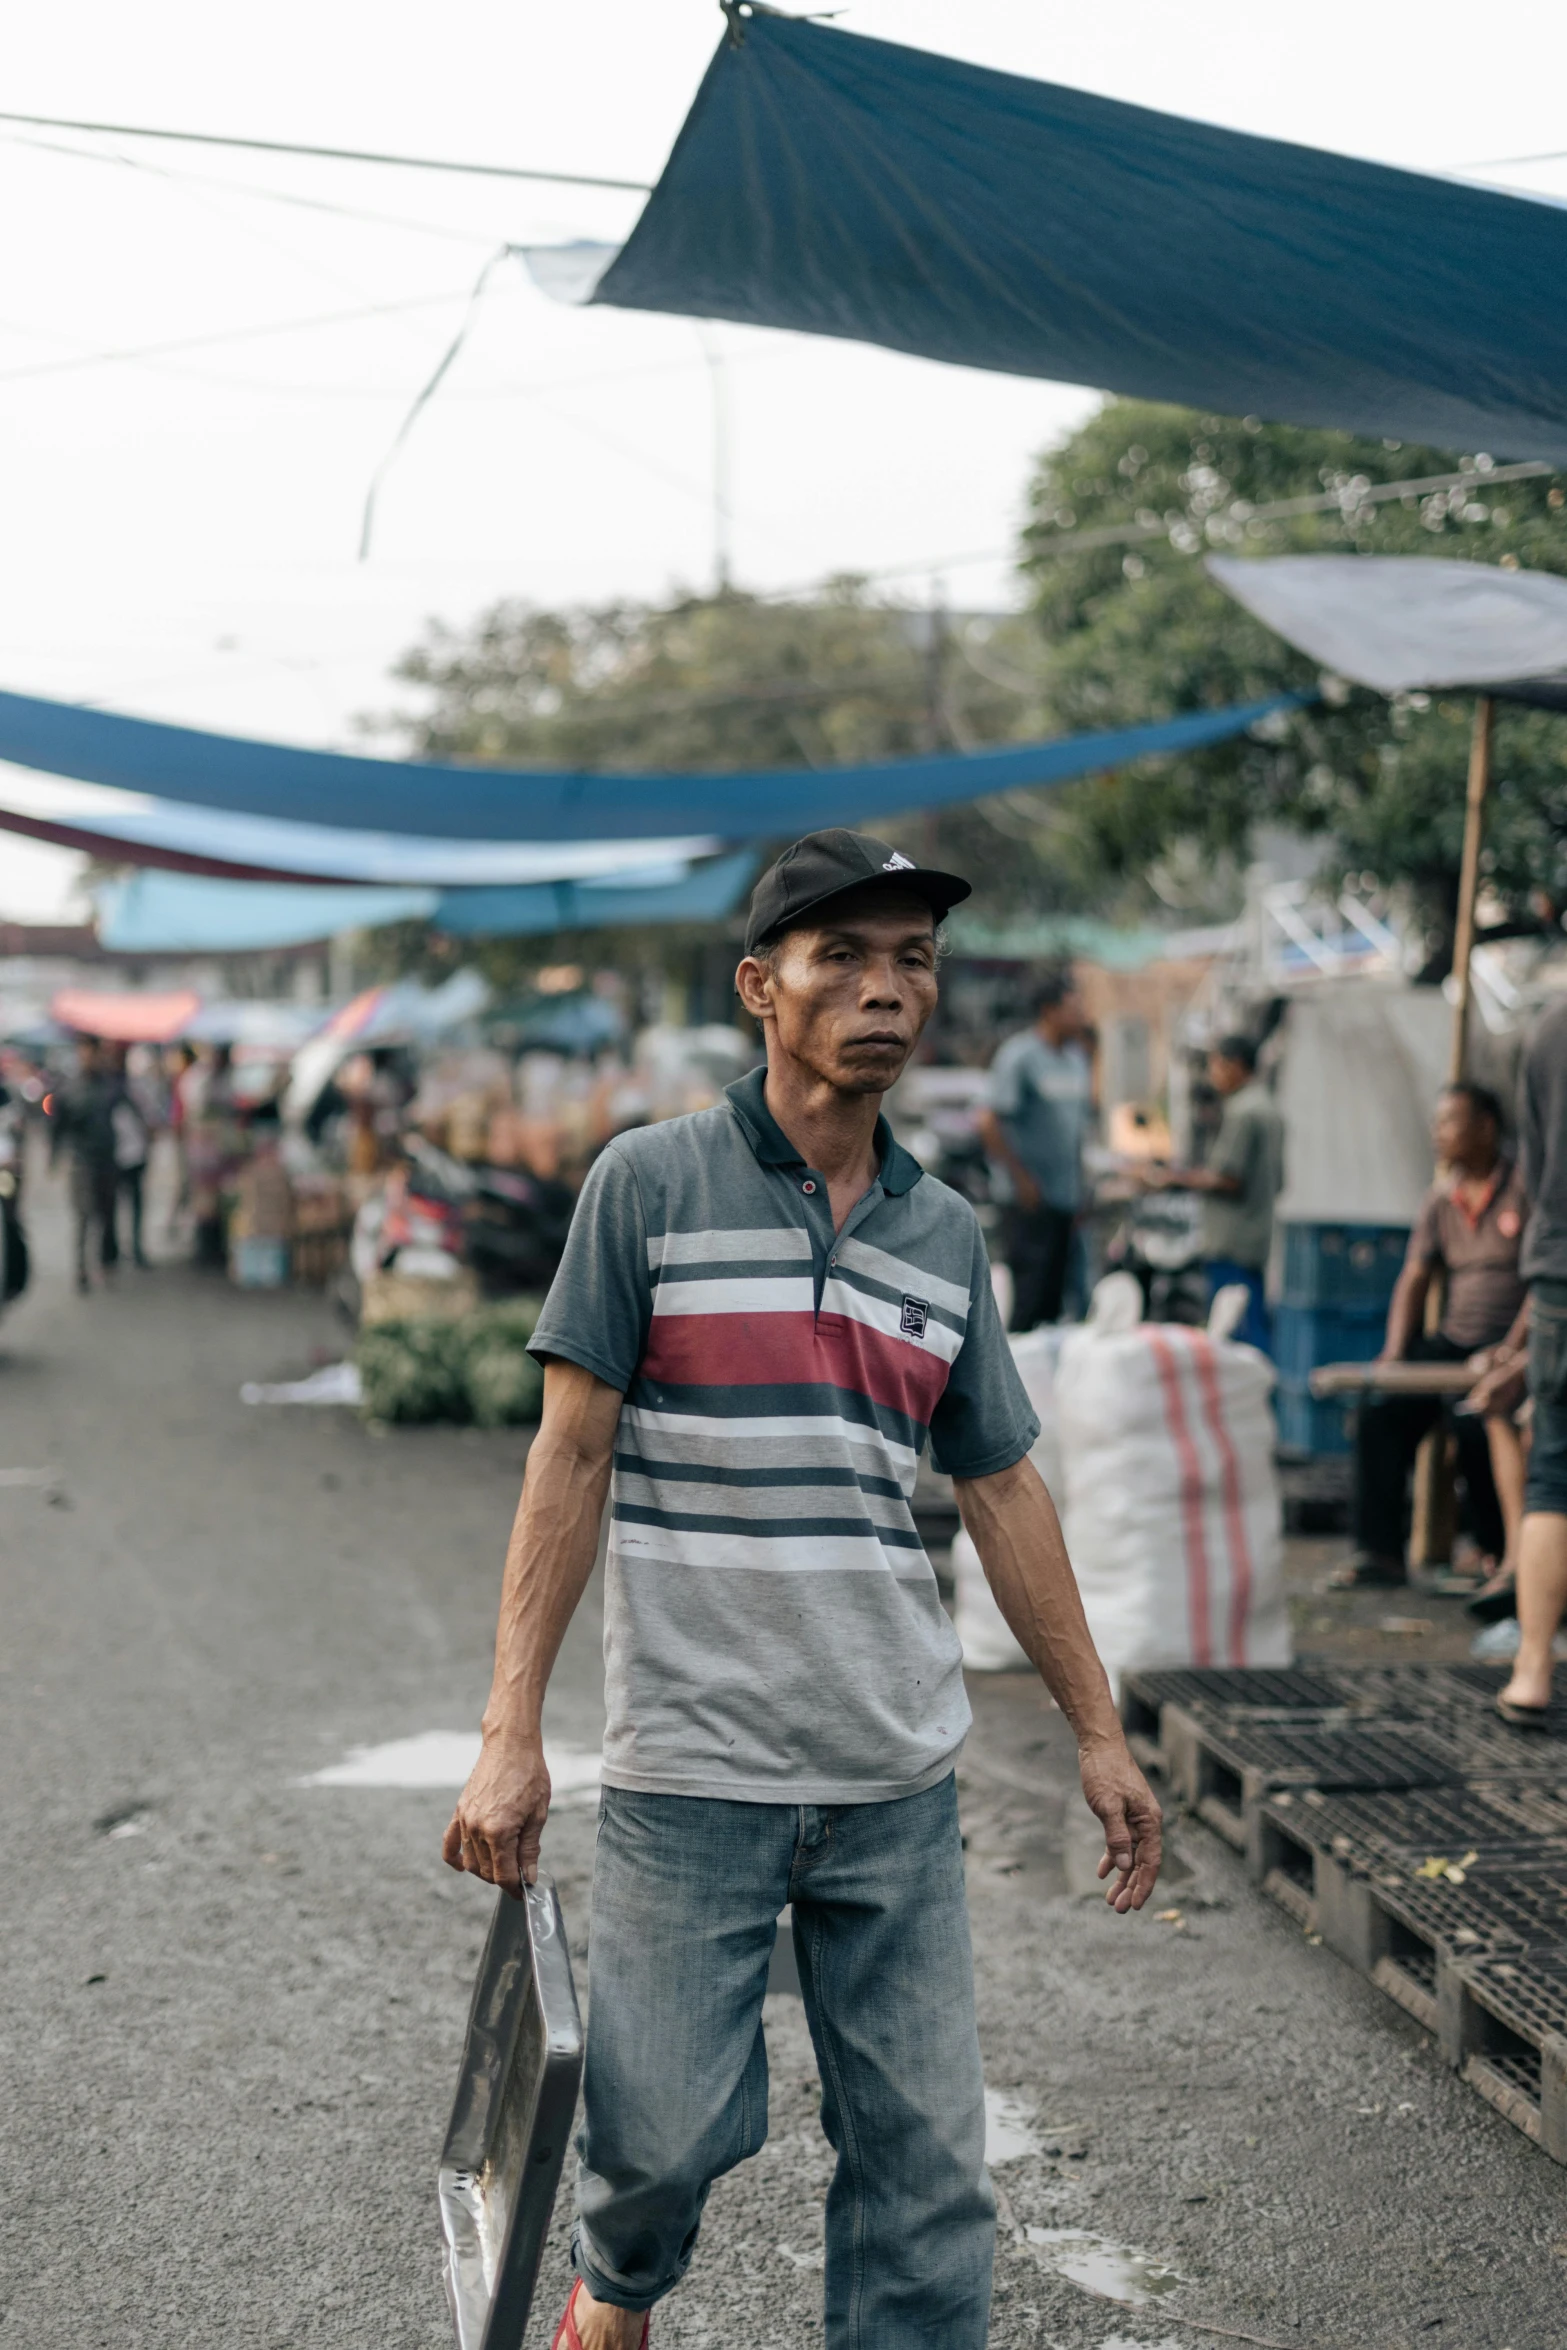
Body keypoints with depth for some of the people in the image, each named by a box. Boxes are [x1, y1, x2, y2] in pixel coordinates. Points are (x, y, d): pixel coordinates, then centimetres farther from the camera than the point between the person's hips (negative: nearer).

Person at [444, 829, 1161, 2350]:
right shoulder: (650, 1182, -3)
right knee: (664, 2130, 0)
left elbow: (1000, 1488, 15)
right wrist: (511, 1732, -10)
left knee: (924, 2161, 4)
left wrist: (1096, 1729, 13)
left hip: (899, 1780, 4)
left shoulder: (945, 1234, 9)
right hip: (692, 1772, -4)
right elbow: (571, 1454, -5)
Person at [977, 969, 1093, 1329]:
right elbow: (989, 1123, -16)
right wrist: (1020, 1178, -14)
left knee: (1054, 1295, 10)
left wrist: (1078, 1190, 17)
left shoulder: (1076, 1058, 13)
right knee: (1028, 1296, -8)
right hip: (1030, 1200, -8)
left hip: (1065, 1198, 8)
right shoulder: (1020, 1056, -11)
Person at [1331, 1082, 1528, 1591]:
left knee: (1475, 1420, -31)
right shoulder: (1441, 1199, 14)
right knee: (1381, 1408, -17)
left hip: (1511, 1344, -6)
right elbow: (1415, 1278, 14)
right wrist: (1394, 1352, -2)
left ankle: (1499, 1554, -11)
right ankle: (1378, 1551, -14)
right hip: (1452, 1341, 6)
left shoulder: (1526, 1188, -5)